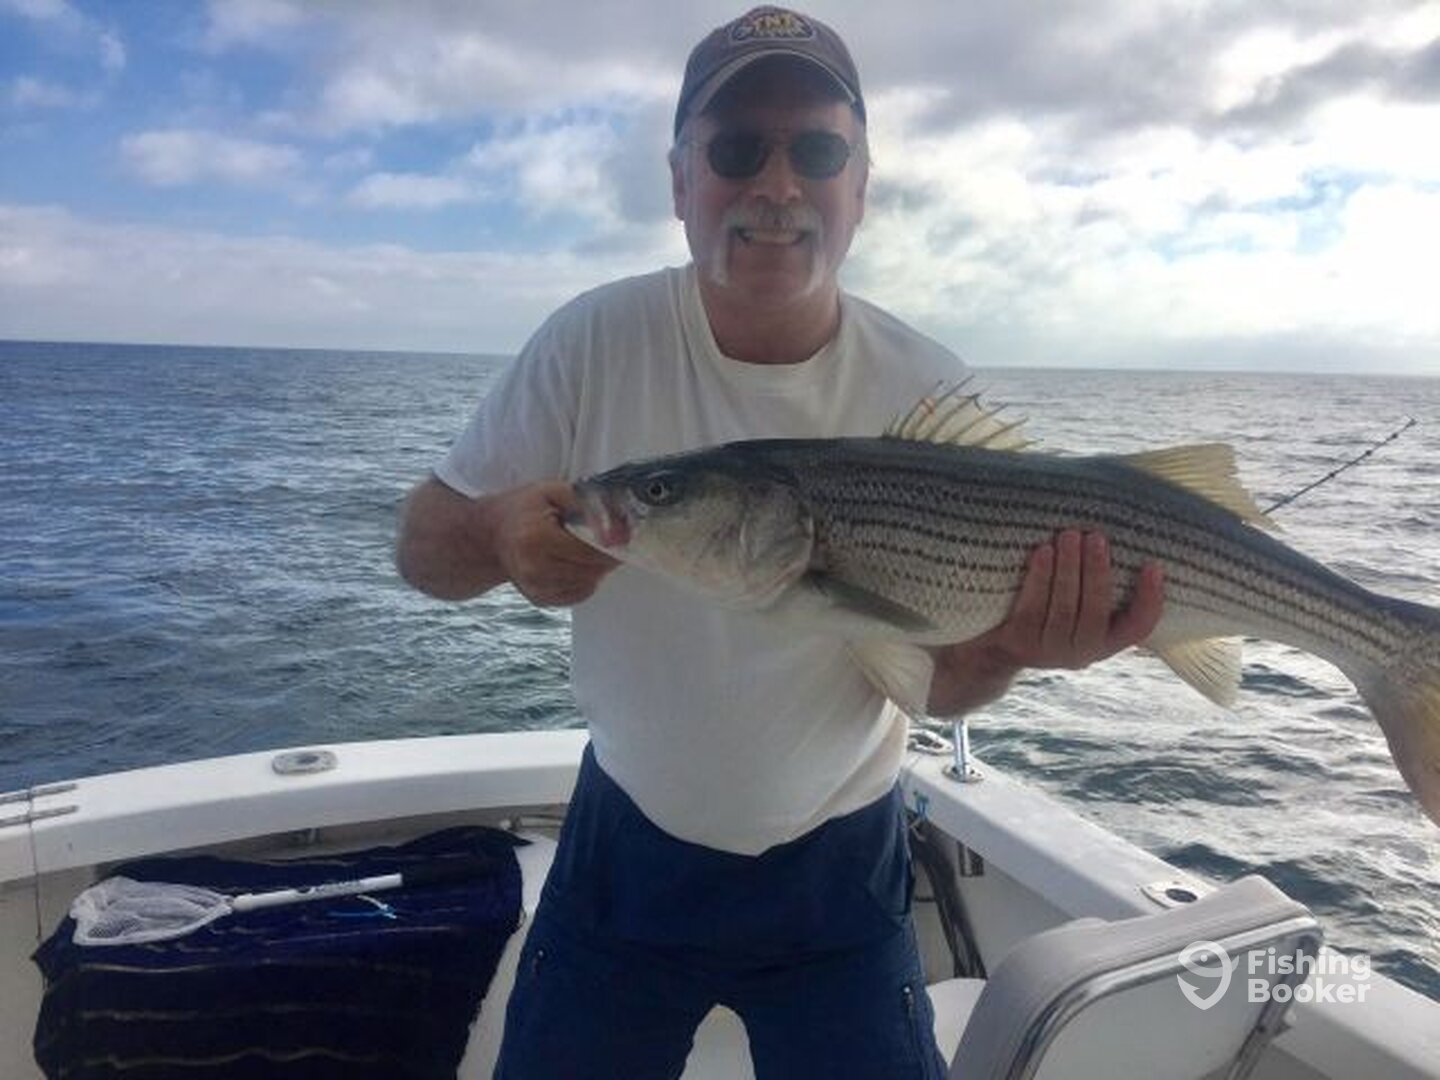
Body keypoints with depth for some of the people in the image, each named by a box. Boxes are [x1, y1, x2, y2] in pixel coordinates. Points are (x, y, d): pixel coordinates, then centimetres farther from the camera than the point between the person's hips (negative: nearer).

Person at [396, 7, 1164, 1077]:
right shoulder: (595, 342, -16)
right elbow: (421, 544, -11)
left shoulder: (928, 392, -15)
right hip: (626, 844, 1)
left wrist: (1006, 646, -33)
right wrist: (499, 533, -34)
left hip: (838, 865, 0)